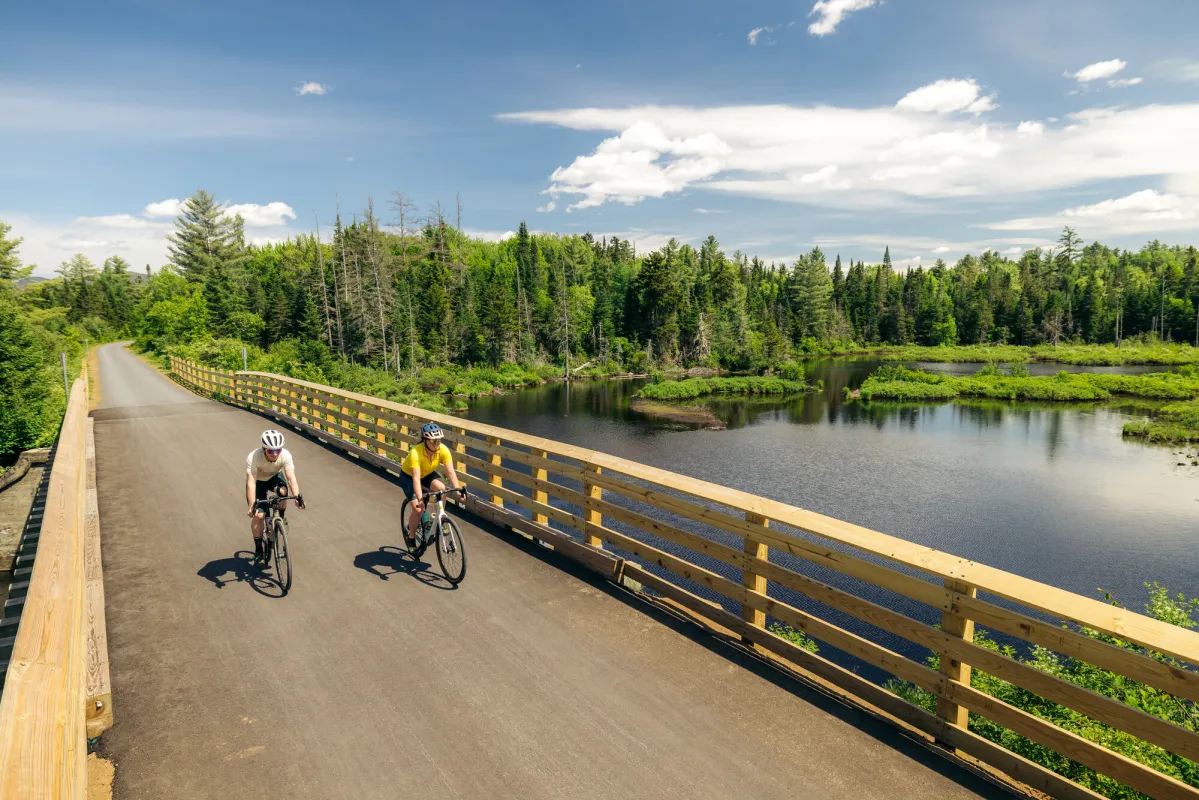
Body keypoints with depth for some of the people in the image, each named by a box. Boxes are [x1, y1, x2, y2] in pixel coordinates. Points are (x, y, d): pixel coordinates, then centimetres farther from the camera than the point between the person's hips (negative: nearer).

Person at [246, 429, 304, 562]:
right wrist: (252, 505, -48)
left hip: (275, 476, 1)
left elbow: (291, 477, -35)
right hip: (258, 481, -1)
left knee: (283, 491, -34)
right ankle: (258, 548, 7)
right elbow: (251, 482, -40)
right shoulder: (253, 458, -36)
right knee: (258, 515, -13)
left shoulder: (285, 455, -31)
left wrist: (297, 496, -48)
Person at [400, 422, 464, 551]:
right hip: (408, 476, -3)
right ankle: (411, 537, 10)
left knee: (441, 488, -28)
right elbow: (416, 478, -43)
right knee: (418, 509, -15)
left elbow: (451, 472, -29)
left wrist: (457, 490, -41)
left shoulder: (443, 450, -27)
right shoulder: (416, 453, -37)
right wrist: (420, 499, -53)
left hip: (427, 474, 3)